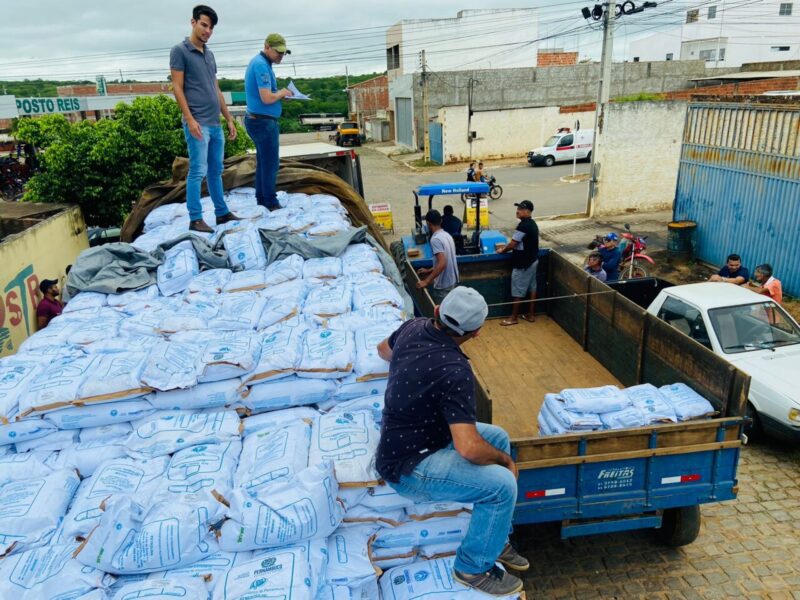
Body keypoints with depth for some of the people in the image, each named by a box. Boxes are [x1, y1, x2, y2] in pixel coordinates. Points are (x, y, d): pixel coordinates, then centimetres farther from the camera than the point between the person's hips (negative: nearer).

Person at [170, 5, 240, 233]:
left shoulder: (210, 55, 18)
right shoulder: (180, 51, -3)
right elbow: (177, 88, -8)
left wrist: (229, 119, 17)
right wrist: (190, 119, -17)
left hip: (215, 124, 7)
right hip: (198, 124, -7)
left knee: (216, 171, 11)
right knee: (198, 171, -8)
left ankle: (222, 213, 18)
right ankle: (195, 219, -3)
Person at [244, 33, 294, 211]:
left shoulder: (259, 62, 15)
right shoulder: (261, 65, -17)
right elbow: (267, 98, -24)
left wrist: (280, 94, 7)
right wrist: (282, 93, -6)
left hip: (258, 120, 10)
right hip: (264, 122, -10)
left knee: (263, 162, 14)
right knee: (270, 163, -4)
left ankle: (261, 200, 21)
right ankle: (270, 203, 2)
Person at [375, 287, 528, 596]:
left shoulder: (413, 327, -4)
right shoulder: (455, 371, -30)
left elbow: (383, 350, 20)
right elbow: (468, 448, -34)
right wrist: (505, 460, -14)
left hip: (402, 437, 10)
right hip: (407, 466, -10)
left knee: (498, 437, 13)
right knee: (502, 484, -19)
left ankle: (495, 538, 23)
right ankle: (474, 567, 6)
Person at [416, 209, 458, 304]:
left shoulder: (435, 239, -21)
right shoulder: (447, 235, 8)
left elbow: (442, 263, -31)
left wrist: (426, 281, -30)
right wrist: (428, 271, 21)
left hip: (443, 285, -9)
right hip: (452, 281, 9)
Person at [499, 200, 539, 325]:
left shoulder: (523, 225, -22)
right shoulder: (532, 223, 9)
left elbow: (512, 244, -19)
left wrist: (503, 251, -2)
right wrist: (508, 247, 14)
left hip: (523, 263, -10)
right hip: (532, 260, 10)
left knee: (518, 291, 0)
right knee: (531, 288, 15)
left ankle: (514, 317, 9)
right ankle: (531, 314, 23)